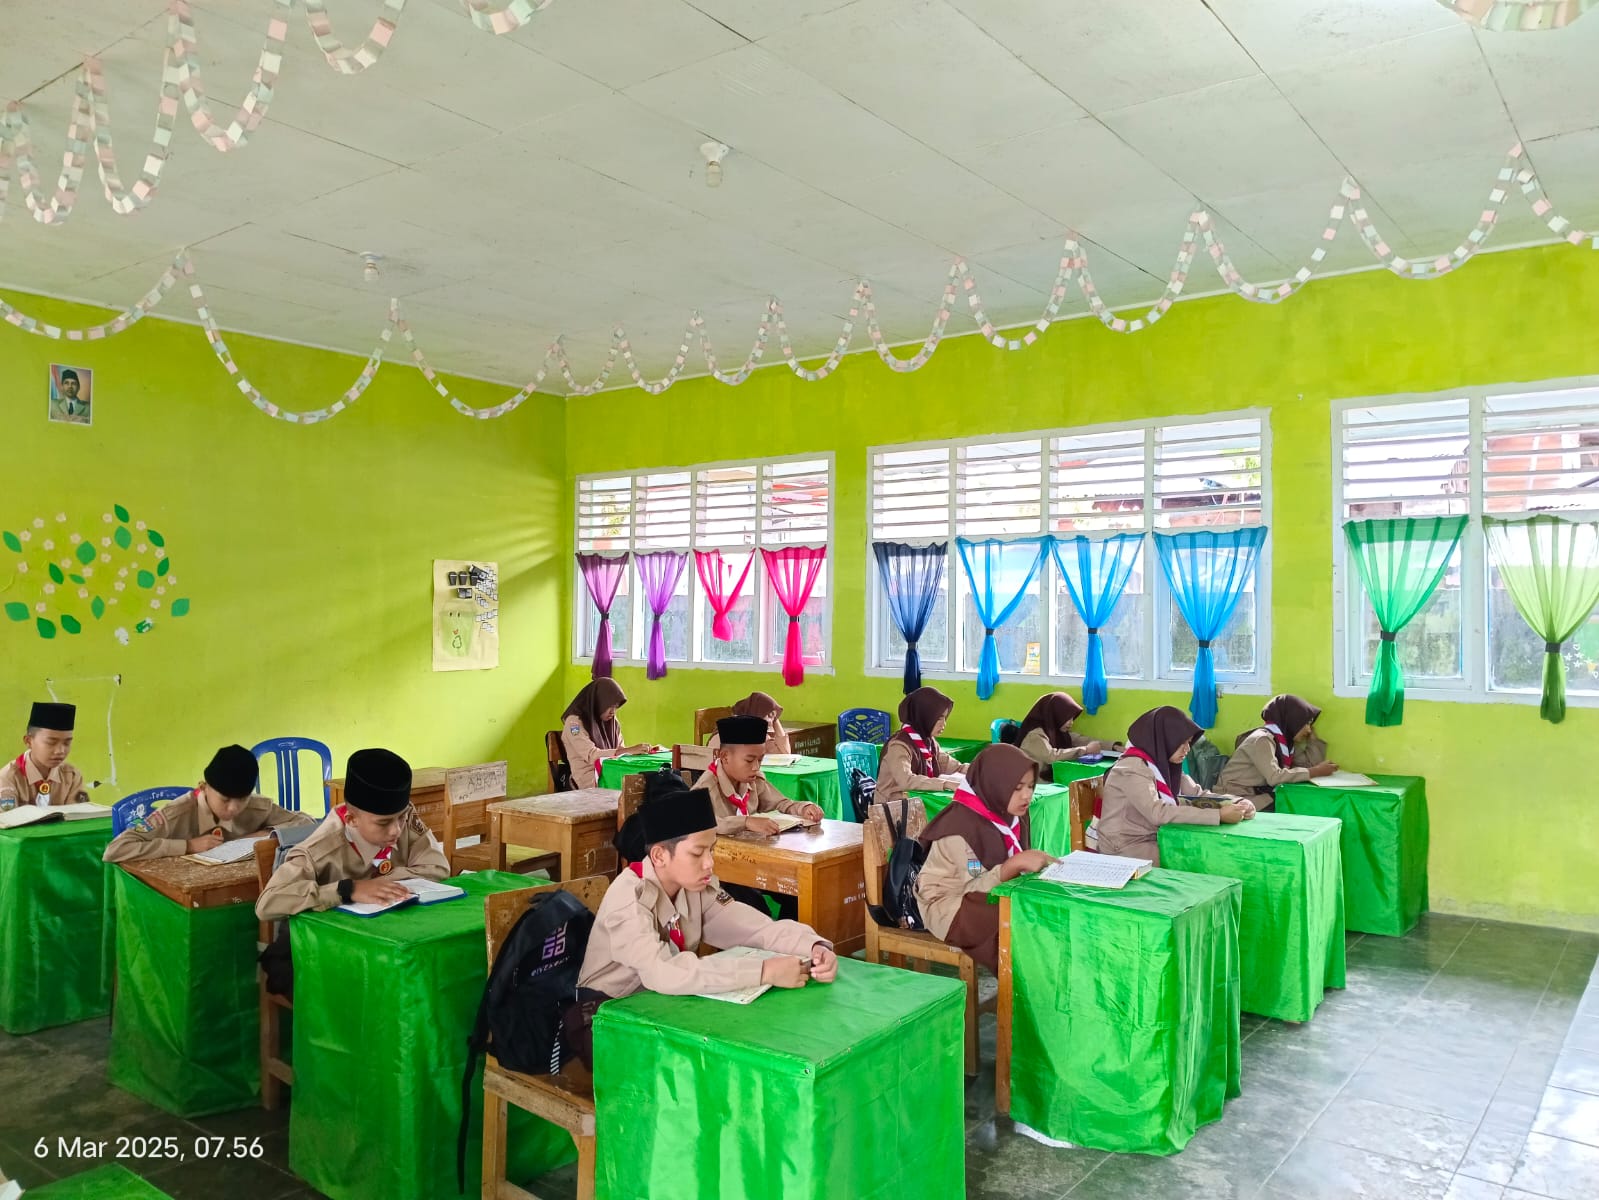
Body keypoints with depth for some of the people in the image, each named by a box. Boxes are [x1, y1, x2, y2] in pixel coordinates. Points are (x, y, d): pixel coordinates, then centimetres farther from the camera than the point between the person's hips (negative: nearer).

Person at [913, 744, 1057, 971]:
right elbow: (973, 890, -23)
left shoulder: (1012, 819, 1)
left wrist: (1034, 865, -11)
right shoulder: (960, 825, -23)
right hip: (950, 907, -7)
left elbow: (1012, 875, 7)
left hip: (992, 899, 7)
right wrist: (1015, 864, -31)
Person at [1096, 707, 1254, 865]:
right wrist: (1219, 815, -33)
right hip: (1124, 848, -8)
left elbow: (1198, 794, 6)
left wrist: (1237, 803, -13)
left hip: (1154, 839, 8)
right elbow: (1157, 813, -32)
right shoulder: (1133, 767, -21)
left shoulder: (1165, 764, 6)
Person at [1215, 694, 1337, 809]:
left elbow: (1312, 762, 4)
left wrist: (1311, 733, 8)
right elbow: (1274, 777, -28)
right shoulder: (1262, 739, -18)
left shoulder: (1285, 740, 9)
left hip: (1258, 795, 8)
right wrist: (1316, 772, -22)